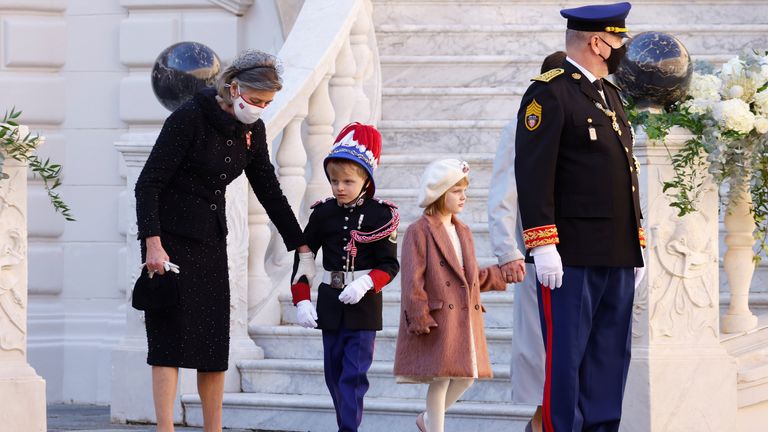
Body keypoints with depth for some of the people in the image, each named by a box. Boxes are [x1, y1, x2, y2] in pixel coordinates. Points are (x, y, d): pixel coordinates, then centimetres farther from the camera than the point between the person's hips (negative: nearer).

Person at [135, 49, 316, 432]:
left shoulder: (252, 130, 4)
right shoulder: (190, 118, -16)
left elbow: (269, 191, 13)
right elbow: (148, 183, -17)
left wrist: (302, 248, 12)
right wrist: (152, 244, -25)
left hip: (212, 241, 7)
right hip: (171, 239, -7)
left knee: (215, 343, 4)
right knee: (170, 341, -10)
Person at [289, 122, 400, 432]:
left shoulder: (380, 215, -7)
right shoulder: (323, 214, 2)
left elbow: (389, 264, -8)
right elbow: (303, 257, 6)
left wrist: (365, 284, -25)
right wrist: (301, 300, -3)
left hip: (363, 304, -4)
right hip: (330, 302, 4)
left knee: (354, 373, -8)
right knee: (334, 372, 10)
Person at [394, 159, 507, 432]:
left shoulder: (463, 232, 16)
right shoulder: (420, 232, -7)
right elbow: (412, 281, -11)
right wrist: (419, 319, -17)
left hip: (466, 318, 7)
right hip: (438, 319, -7)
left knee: (467, 376, 8)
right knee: (441, 377, -4)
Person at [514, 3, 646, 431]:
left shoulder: (610, 95, 19)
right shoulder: (550, 93, -8)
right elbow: (534, 173, -15)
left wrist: (637, 242, 21)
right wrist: (543, 246, -20)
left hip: (618, 258, 8)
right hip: (571, 258, -8)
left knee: (612, 355, 9)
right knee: (566, 355, -4)